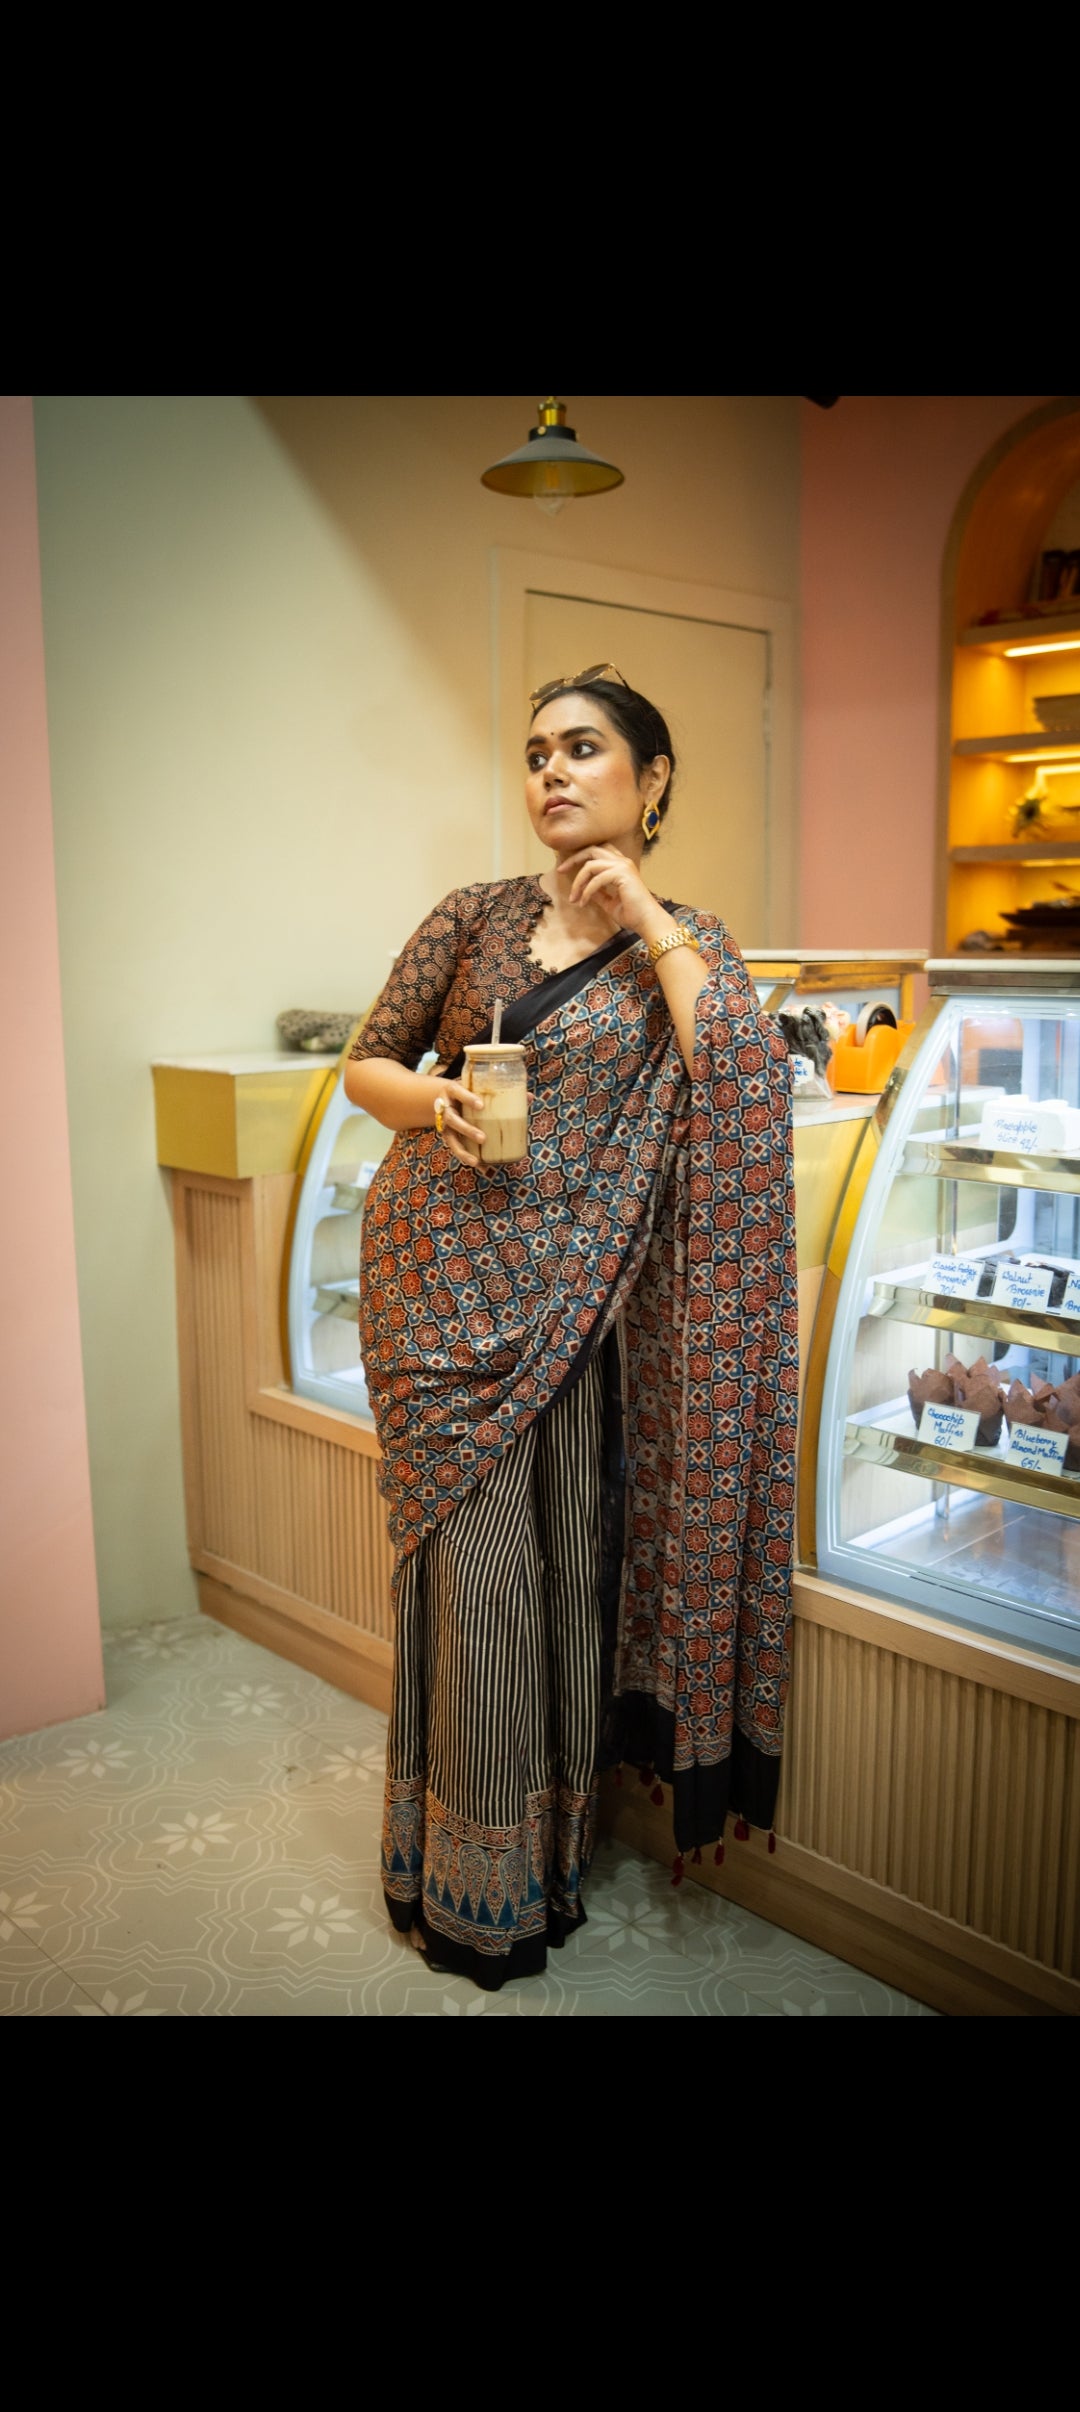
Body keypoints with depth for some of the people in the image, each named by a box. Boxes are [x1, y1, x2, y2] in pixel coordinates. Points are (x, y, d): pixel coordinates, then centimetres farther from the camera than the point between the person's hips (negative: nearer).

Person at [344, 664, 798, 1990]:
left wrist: (650, 924, -11)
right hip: (442, 1280, 0)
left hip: (571, 1298, 0)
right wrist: (427, 1099, -10)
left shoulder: (686, 939, 5)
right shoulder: (474, 915, 6)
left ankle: (551, 1844, 30)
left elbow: (745, 1073, -16)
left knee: (568, 1568, 7)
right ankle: (467, 1880, 21)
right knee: (476, 1569, 2)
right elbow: (365, 1062, 11)